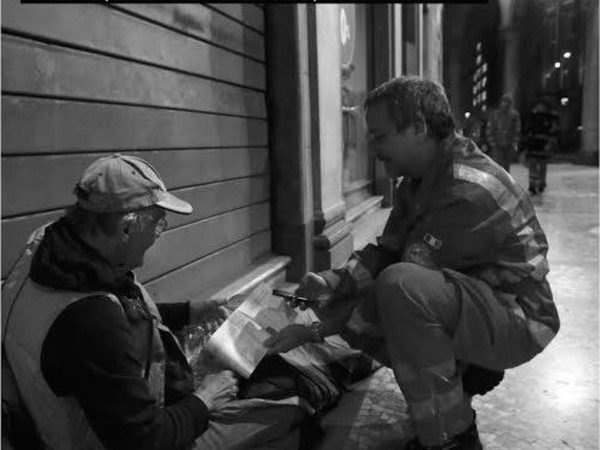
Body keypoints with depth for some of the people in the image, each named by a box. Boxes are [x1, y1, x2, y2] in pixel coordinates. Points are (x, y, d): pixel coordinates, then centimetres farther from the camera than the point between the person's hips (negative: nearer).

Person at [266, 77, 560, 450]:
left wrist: (318, 331, -24)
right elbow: (386, 251, 2)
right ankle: (462, 369, 13)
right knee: (349, 307, 4)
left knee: (402, 285, -36)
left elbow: (401, 282, -28)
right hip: (473, 301, 9)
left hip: (518, 319, -9)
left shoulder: (468, 191, -28)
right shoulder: (421, 178, 3)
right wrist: (334, 282, -17)